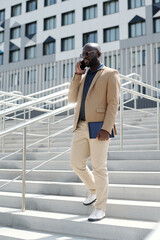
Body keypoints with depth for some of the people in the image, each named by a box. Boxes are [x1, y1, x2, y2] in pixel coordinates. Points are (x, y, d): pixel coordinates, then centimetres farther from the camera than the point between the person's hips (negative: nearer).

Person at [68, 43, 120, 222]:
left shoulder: (110, 74, -1)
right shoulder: (83, 77, 20)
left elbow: (113, 103, -10)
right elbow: (72, 99, 9)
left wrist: (106, 128, -20)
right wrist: (78, 74, 2)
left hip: (99, 128, -6)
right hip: (81, 127, 7)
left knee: (99, 168, -3)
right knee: (76, 163, 6)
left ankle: (100, 208, 9)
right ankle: (94, 190, 31)